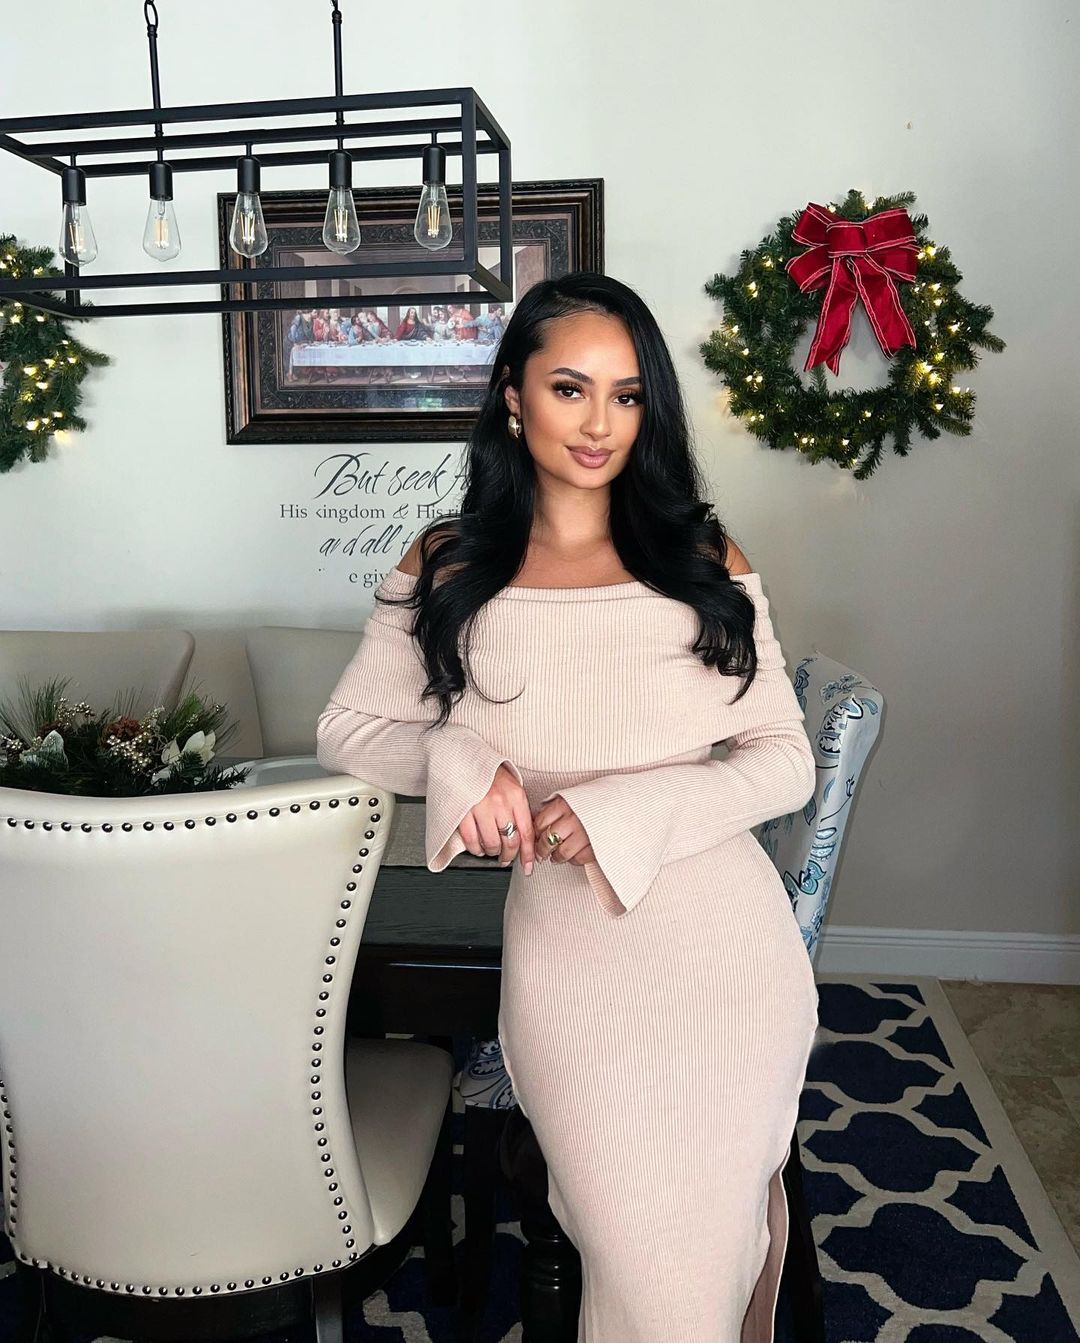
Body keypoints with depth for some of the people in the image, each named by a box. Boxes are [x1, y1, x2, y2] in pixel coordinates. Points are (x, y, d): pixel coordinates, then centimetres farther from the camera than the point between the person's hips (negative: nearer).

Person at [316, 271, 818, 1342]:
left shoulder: (706, 562, 2)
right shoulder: (445, 569, 3)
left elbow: (786, 761, 1)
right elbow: (346, 731, 10)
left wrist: (620, 811, -14)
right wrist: (454, 757, -12)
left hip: (724, 940, 1)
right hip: (564, 946, -1)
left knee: (738, 1202, 7)